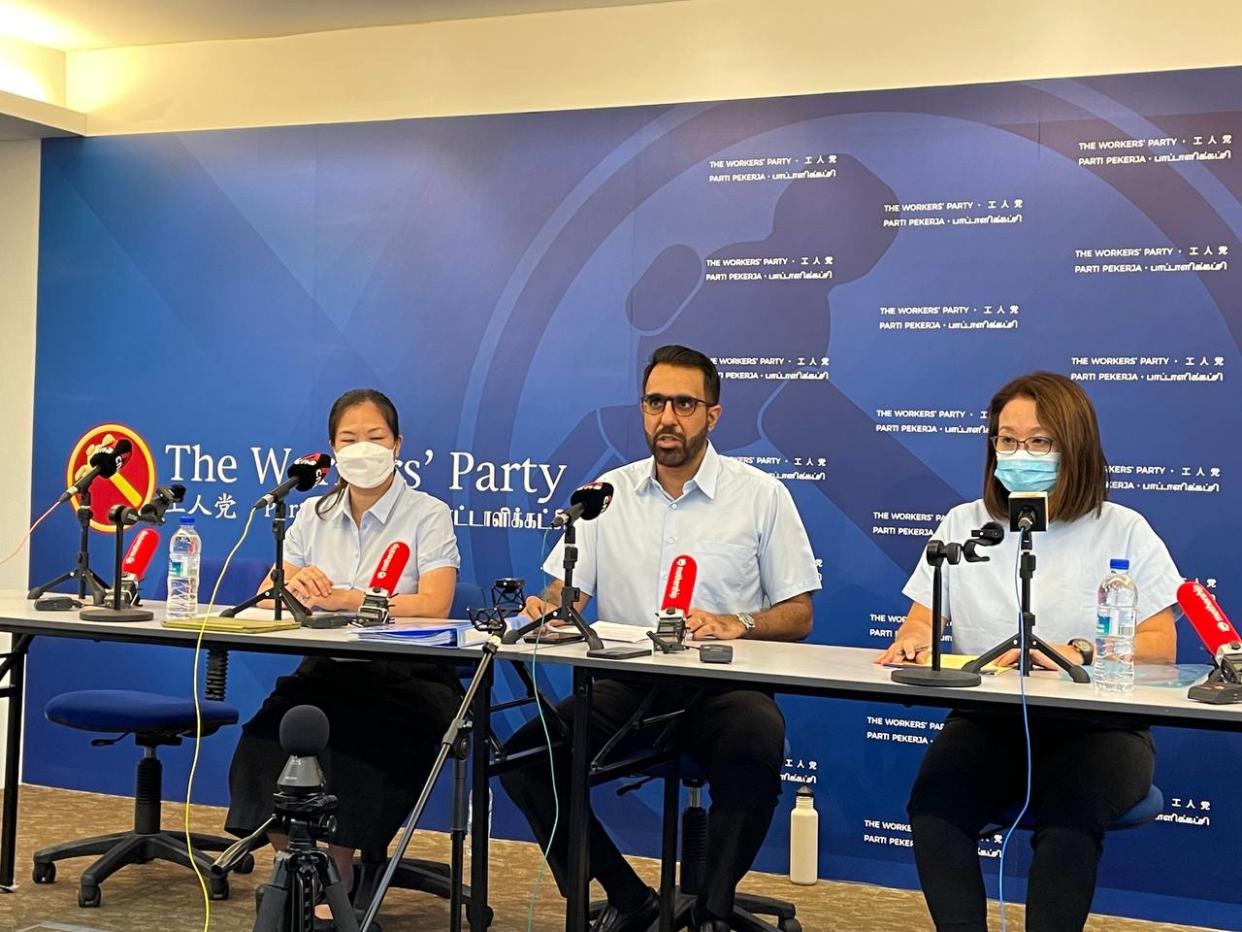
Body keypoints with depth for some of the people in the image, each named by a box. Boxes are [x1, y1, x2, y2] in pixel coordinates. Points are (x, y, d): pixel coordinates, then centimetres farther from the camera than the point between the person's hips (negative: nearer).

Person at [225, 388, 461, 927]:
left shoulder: (427, 515, -1)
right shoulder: (315, 514, 13)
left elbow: (434, 605, -16)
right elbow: (266, 598, 6)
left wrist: (344, 599, -27)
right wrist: (294, 586, -19)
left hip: (406, 679, -4)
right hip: (326, 672, 4)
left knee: (344, 747, -30)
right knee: (266, 739, -25)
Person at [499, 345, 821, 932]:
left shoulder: (761, 495, 3)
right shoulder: (609, 493, 11)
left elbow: (798, 616, 2)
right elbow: (566, 592, 10)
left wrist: (736, 624, -19)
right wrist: (546, 609, -15)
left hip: (722, 685, -3)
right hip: (624, 685, 3)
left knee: (758, 741, -37)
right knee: (523, 758, -19)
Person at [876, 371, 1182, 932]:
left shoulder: (1122, 532, 5)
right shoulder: (963, 524, 13)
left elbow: (1161, 645, -2)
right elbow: (921, 622, 13)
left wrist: (1077, 654, -21)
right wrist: (913, 640, -13)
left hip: (1094, 726, -2)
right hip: (987, 721, 2)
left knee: (1069, 809, -35)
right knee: (934, 802, -29)